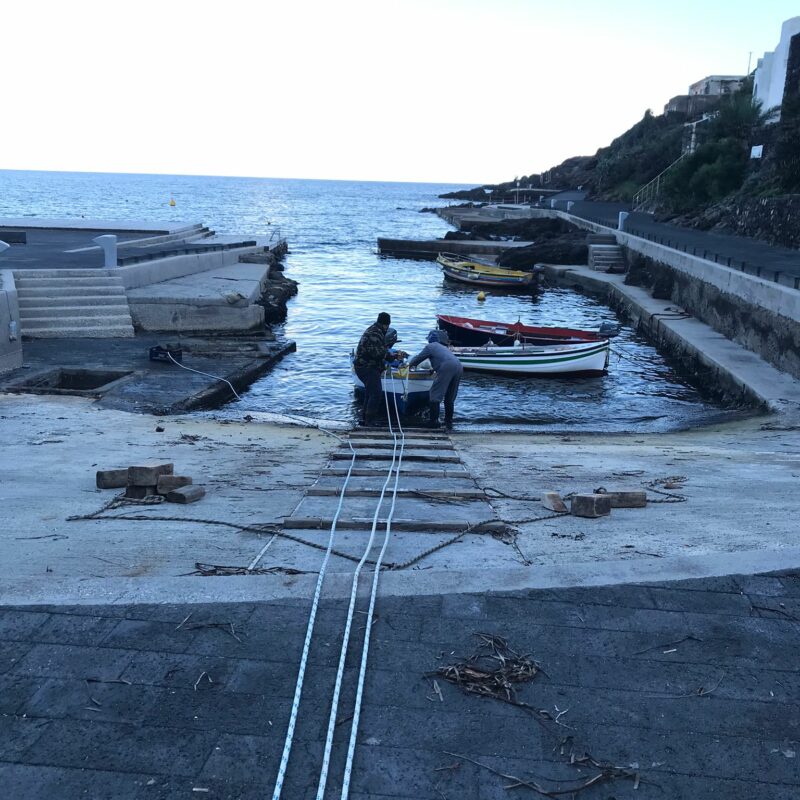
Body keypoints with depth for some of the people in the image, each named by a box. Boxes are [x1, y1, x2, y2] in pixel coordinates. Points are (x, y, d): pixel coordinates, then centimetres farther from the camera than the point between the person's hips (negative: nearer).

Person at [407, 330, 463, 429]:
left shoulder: (430, 346, 14)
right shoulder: (442, 347, 36)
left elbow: (418, 358, 22)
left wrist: (409, 365, 40)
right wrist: (434, 369, 65)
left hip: (447, 368, -8)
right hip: (459, 367, 8)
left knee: (435, 395, -1)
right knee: (450, 398, 15)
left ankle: (433, 421, -4)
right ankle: (449, 422, 16)